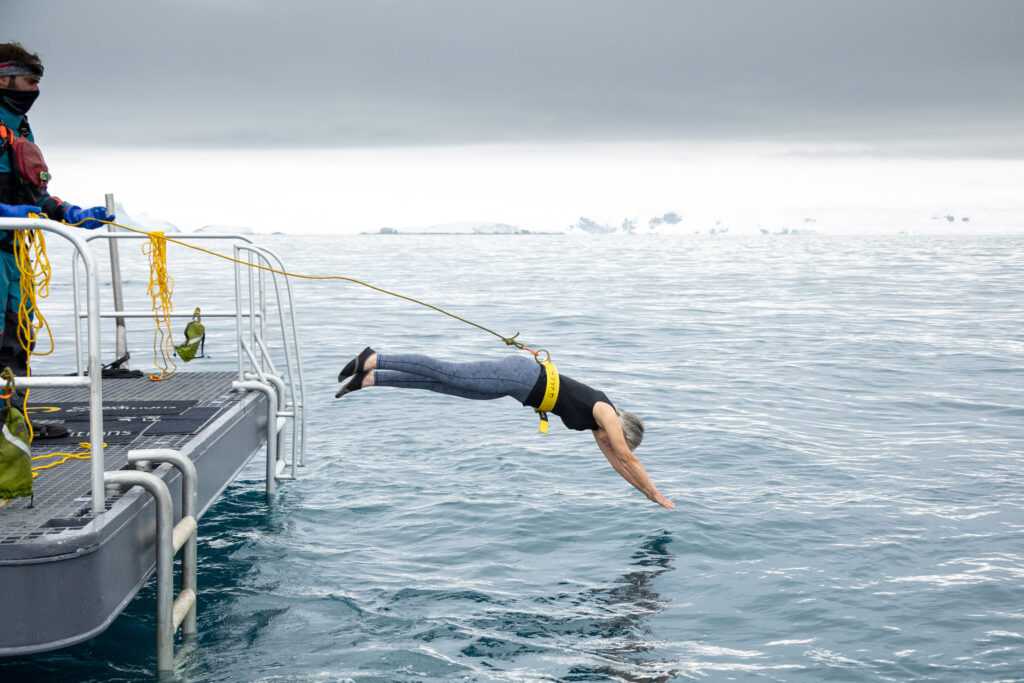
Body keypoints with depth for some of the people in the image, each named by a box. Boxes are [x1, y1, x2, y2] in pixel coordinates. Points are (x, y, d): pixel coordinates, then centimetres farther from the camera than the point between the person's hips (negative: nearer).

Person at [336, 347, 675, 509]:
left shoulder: (599, 420, 16)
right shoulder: (606, 414, -5)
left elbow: (615, 459, 27)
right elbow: (629, 459, -5)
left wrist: (644, 489, 28)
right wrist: (657, 496, 3)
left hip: (521, 380, 7)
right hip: (521, 378, -7)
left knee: (439, 382, 4)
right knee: (443, 374, -10)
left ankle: (368, 380, 4)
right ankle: (372, 360, -10)